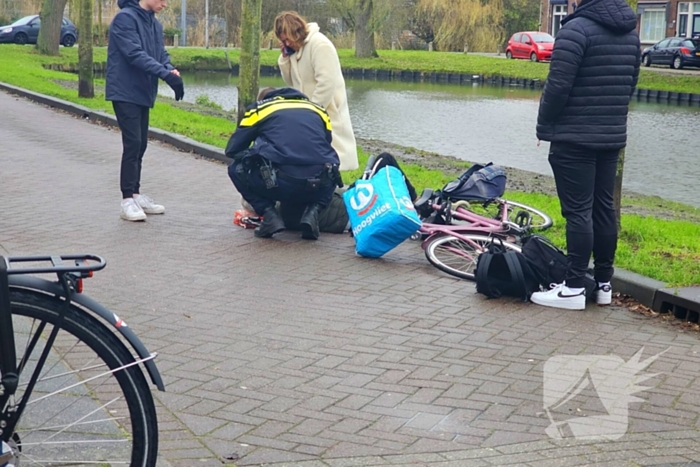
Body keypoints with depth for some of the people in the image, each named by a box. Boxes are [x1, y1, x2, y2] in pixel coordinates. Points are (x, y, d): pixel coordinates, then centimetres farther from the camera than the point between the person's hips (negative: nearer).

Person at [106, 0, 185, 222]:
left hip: (143, 92, 8)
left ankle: (136, 194, 20)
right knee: (132, 144, -11)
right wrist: (166, 74, -29)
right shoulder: (125, 18, -13)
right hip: (125, 92, -8)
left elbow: (161, 54, 11)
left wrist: (171, 70, -12)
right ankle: (128, 201, -8)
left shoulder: (155, 24, 13)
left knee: (140, 145, 11)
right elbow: (134, 54, -23)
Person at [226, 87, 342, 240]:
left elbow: (232, 149, 19)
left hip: (279, 183, -2)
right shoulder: (317, 110, 27)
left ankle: (270, 214, 7)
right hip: (318, 185, 3)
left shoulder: (259, 108, 19)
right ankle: (312, 211, 10)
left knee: (237, 169, 26)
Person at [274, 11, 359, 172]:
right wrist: (285, 58, 0)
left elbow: (326, 85, -24)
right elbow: (292, 82, 16)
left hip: (328, 117, -9)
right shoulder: (296, 47, 9)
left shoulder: (320, 44, -18)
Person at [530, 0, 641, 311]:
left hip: (574, 138, -8)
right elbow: (630, 84, 16)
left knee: (578, 210, -5)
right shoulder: (630, 31, 10)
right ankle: (603, 283, 18)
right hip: (613, 136, 8)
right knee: (603, 208, 11)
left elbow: (557, 86, -17)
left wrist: (544, 126, -4)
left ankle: (574, 288, -2)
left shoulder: (577, 28, -15)